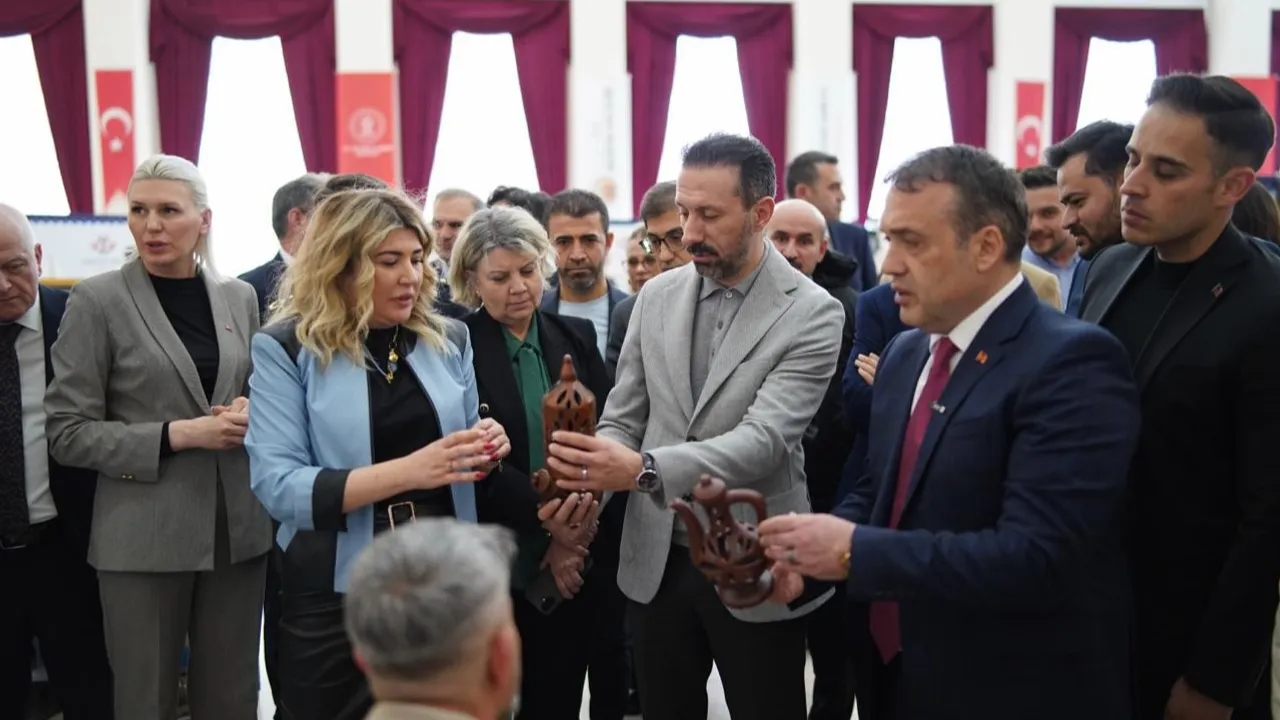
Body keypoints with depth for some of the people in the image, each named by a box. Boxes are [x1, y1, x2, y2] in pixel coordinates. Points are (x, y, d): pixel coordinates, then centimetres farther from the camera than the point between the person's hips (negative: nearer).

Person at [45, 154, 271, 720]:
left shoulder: (240, 296, 7)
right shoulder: (98, 301, -6)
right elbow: (68, 433, -8)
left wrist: (251, 414, -5)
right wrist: (177, 434, -18)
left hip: (237, 526, 4)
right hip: (144, 535, -3)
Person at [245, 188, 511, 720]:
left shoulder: (449, 340, 6)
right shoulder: (286, 348, -6)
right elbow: (277, 486, -16)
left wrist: (485, 449, -8)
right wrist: (408, 471, -26)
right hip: (336, 596, -3)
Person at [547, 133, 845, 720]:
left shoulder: (812, 313, -12)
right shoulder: (657, 296, 4)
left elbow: (764, 439, -22)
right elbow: (623, 418, 5)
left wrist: (644, 469, -36)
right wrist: (589, 477, -17)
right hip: (657, 562, 4)